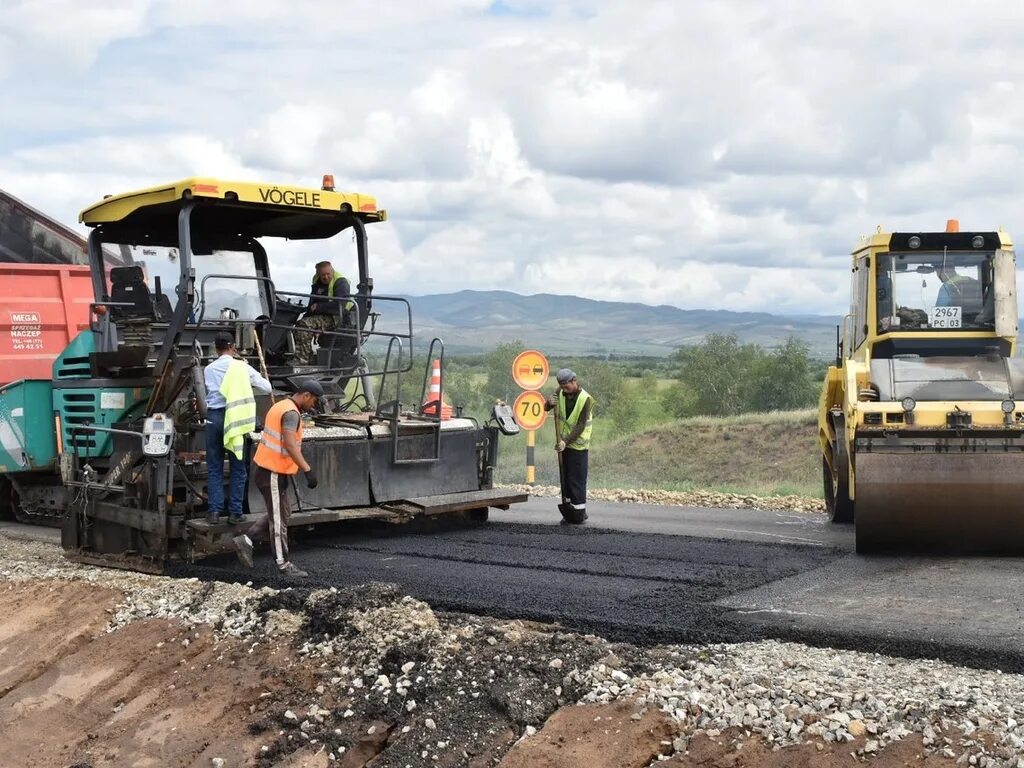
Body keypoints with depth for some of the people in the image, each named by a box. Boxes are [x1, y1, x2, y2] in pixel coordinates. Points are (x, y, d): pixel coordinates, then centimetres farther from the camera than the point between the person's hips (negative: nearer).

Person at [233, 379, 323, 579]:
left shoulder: (282, 406, 13)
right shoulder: (291, 413, -19)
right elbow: (290, 444, -31)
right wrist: (307, 469, -35)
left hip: (270, 470, 10)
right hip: (273, 473, -10)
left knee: (282, 514, 17)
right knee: (279, 519, -1)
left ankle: (245, 541, 19)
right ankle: (284, 564, 8)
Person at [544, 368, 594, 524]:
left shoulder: (585, 399, -17)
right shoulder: (560, 393, 0)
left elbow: (581, 425, -20)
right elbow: (546, 408, 2)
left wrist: (566, 441, -27)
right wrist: (549, 403, -21)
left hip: (578, 446, -6)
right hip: (564, 443, 6)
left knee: (577, 481, -5)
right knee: (565, 479, 10)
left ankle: (579, 513, 2)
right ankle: (568, 512, 18)